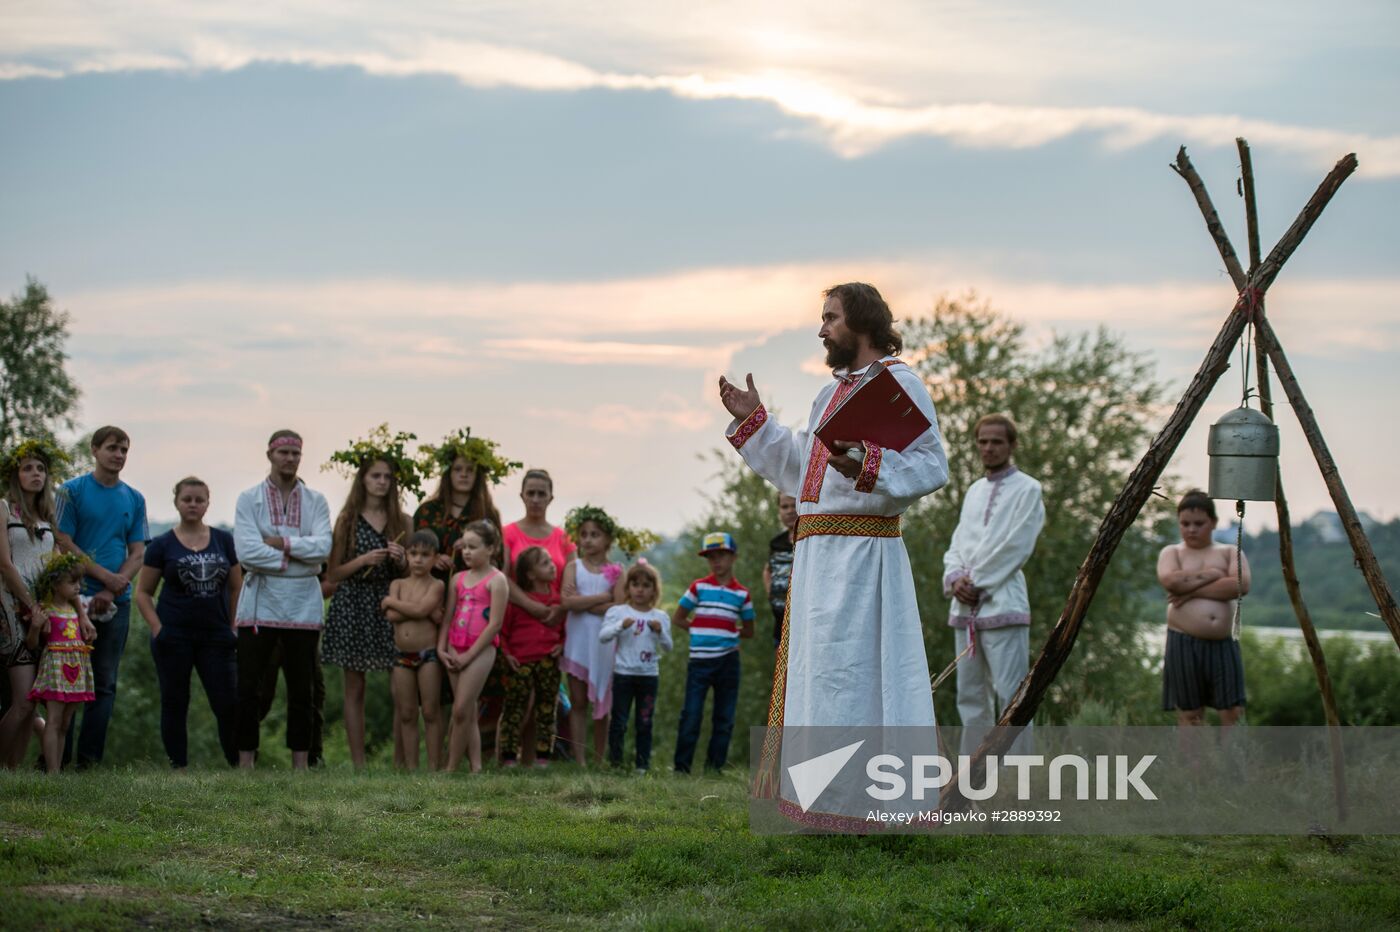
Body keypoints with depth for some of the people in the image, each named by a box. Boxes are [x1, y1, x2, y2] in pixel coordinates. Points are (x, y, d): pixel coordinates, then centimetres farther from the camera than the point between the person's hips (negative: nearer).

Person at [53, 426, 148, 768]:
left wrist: (110, 593, -8)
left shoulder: (134, 499, 11)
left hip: (116, 602, 3)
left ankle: (90, 758, 3)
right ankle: (58, 757, 2)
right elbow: (64, 544, -5)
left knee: (104, 683, 1)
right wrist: (106, 576, -12)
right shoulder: (73, 491, 1)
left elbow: (137, 553, 7)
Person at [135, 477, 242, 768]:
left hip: (216, 635, 1)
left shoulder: (224, 540, 7)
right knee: (174, 704, 5)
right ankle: (178, 769, 12)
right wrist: (157, 628, -7)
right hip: (174, 636, -1)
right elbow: (143, 592, 5)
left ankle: (239, 766, 4)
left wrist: (232, 627, 4)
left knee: (228, 704, -4)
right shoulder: (163, 545, 2)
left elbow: (236, 588, 12)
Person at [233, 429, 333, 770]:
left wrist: (280, 543, -14)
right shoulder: (249, 499, 1)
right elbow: (246, 551, -12)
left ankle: (300, 764, 14)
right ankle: (245, 763, 5)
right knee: (247, 687, -2)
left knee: (301, 688, 7)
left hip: (303, 604, 2)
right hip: (260, 603, -2)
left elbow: (323, 546, -8)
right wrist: (296, 557, -11)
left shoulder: (315, 501, 7)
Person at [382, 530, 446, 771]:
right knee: (406, 714, 6)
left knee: (431, 712, -2)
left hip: (428, 654, -4)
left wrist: (391, 601, -7)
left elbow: (420, 609, -20)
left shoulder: (436, 586, -3)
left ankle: (434, 767, 0)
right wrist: (426, 611, -12)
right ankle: (411, 767, 10)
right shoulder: (398, 584, 9)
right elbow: (391, 616, -7)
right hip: (402, 655, 4)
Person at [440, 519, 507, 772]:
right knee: (469, 713, 7)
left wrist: (469, 655, -13)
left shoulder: (496, 580, -6)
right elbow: (447, 618, 12)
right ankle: (475, 766, 10)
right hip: (456, 650, 6)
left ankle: (451, 768, -4)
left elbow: (495, 624, -12)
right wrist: (442, 648, -2)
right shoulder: (458, 579, 12)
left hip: (480, 650, -6)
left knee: (461, 710, -10)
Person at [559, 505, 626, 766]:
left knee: (602, 703, 6)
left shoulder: (615, 571, 2)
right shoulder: (573, 567, 3)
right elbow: (567, 601, -13)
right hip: (577, 642, 0)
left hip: (605, 644, 0)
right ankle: (580, 760, 3)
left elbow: (619, 608, -10)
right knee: (578, 702, 2)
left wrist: (583, 603, -12)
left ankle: (598, 760, 14)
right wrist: (602, 598, -13)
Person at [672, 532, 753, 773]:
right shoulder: (699, 587, 2)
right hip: (700, 661, -2)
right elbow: (677, 619, 7)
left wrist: (726, 631, 1)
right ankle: (681, 768, -1)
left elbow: (749, 630, 13)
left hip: (728, 661, 2)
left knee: (724, 718, 6)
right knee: (691, 716, -5)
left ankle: (714, 767, 14)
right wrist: (700, 629, 0)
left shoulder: (742, 594, 5)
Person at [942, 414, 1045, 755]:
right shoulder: (974, 492, 21)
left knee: (1009, 696, -9)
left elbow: (1016, 547, -8)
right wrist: (954, 578, -2)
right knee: (971, 697, 8)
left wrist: (977, 583, -9)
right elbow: (957, 545, 18)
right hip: (965, 609, 7)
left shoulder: (1027, 490, 1)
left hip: (1002, 606, -7)